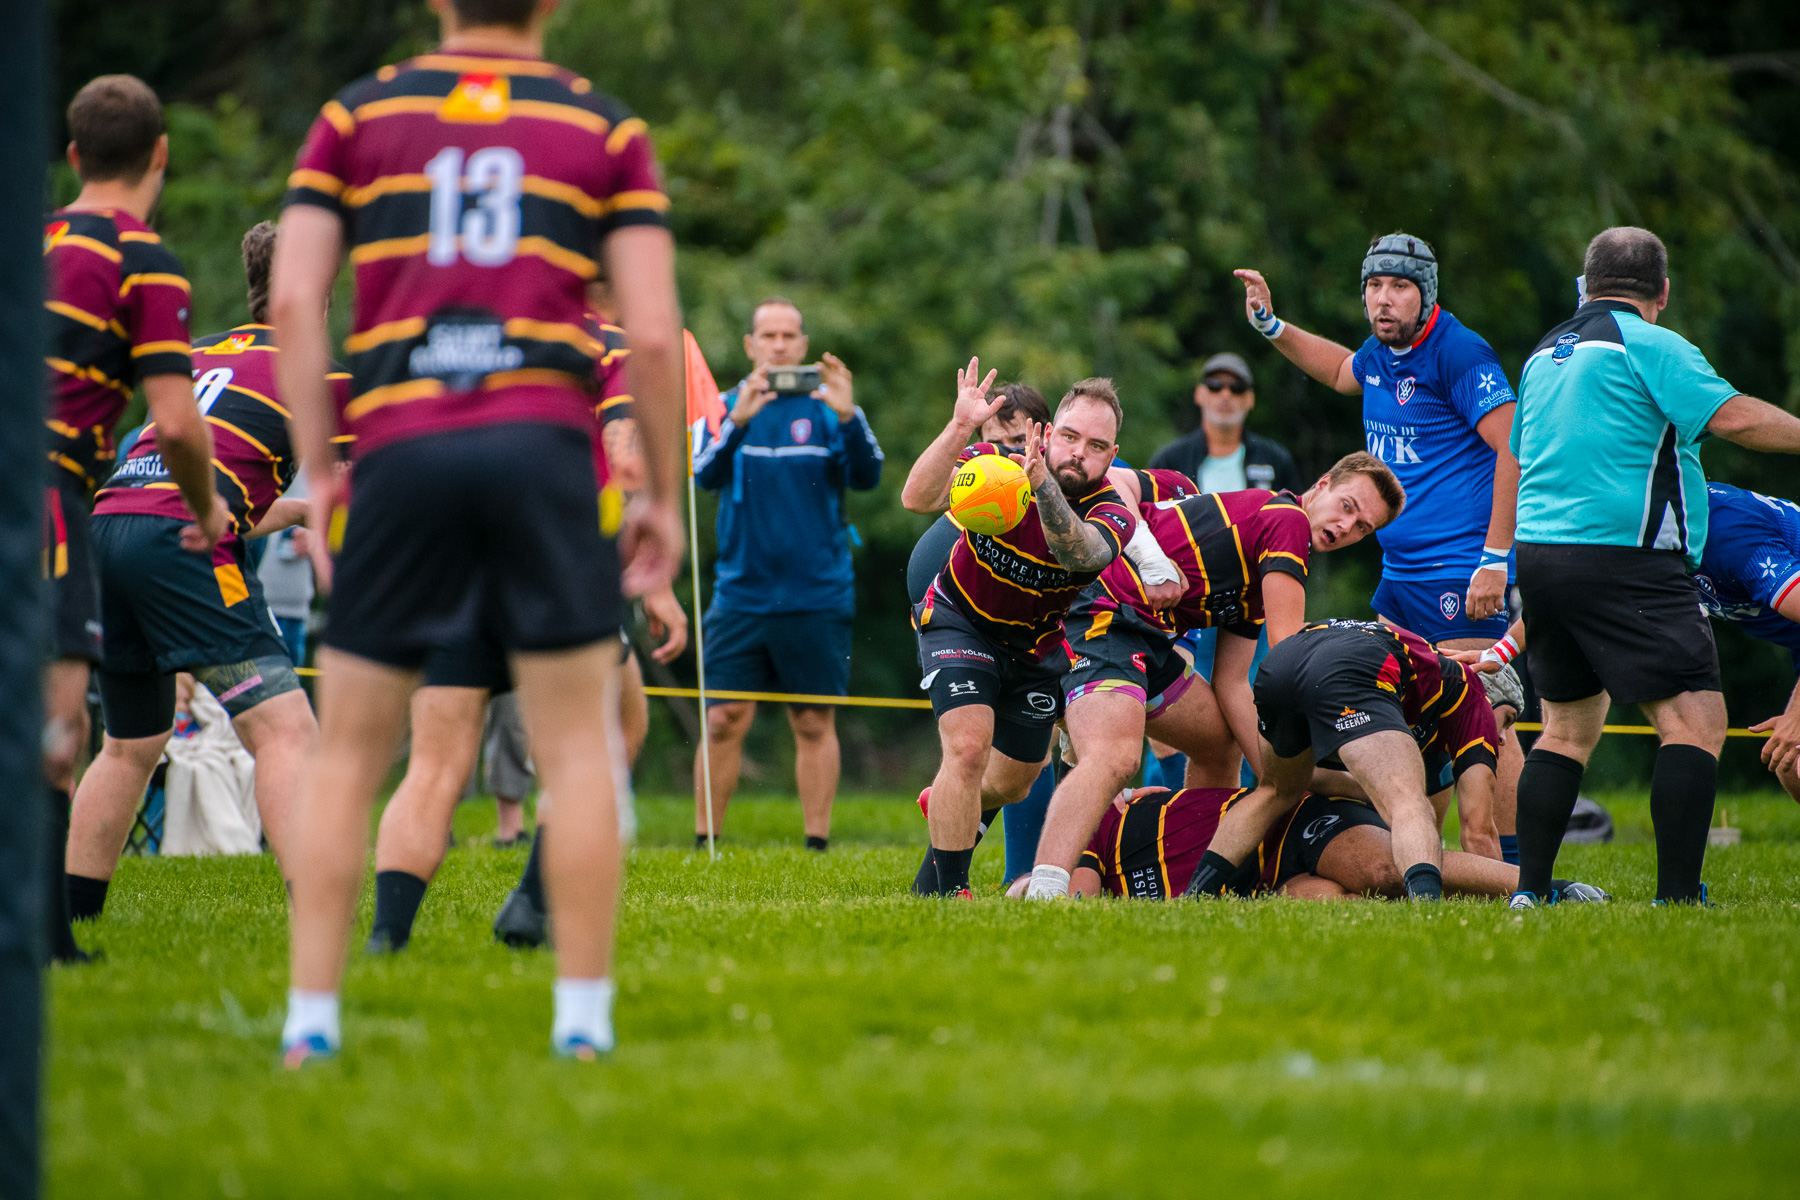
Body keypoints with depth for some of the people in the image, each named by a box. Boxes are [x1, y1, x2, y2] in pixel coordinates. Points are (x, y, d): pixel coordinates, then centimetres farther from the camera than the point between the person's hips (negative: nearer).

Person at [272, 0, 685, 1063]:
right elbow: (654, 334, 2)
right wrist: (665, 495, 10)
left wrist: (319, 472, 7)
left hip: (399, 449, 1)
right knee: (581, 748, 6)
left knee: (348, 757, 8)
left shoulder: (357, 115, 13)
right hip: (543, 445, -1)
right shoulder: (607, 129, 10)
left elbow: (294, 299, 4)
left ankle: (312, 1023, 4)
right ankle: (584, 1021, 2)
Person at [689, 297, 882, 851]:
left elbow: (866, 477, -8)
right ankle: (704, 843, 3)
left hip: (817, 595, 0)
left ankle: (818, 844, 7)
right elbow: (705, 474, -10)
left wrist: (848, 417, -25)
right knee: (724, 719, -4)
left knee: (815, 724, 2)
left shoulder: (826, 408, 4)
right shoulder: (725, 407, 6)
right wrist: (738, 421, -27)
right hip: (742, 592, 0)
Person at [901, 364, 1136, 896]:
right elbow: (917, 498, -40)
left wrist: (1042, 485, -68)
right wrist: (960, 427, -54)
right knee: (969, 747, -24)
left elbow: (1078, 552, -49)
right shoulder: (996, 464, -25)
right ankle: (950, 892, -11)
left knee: (1012, 783, 17)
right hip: (959, 622, -3)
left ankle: (945, 808, 52)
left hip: (1036, 644, 3)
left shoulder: (1112, 516, -25)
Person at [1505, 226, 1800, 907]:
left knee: (1568, 727, 18)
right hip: (1624, 561, -8)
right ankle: (1678, 896, -16)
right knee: (1696, 722, -8)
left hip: (1538, 555, 8)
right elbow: (1733, 417, -16)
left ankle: (1528, 891, 13)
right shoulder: (1649, 346, -7)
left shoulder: (1546, 354, 18)